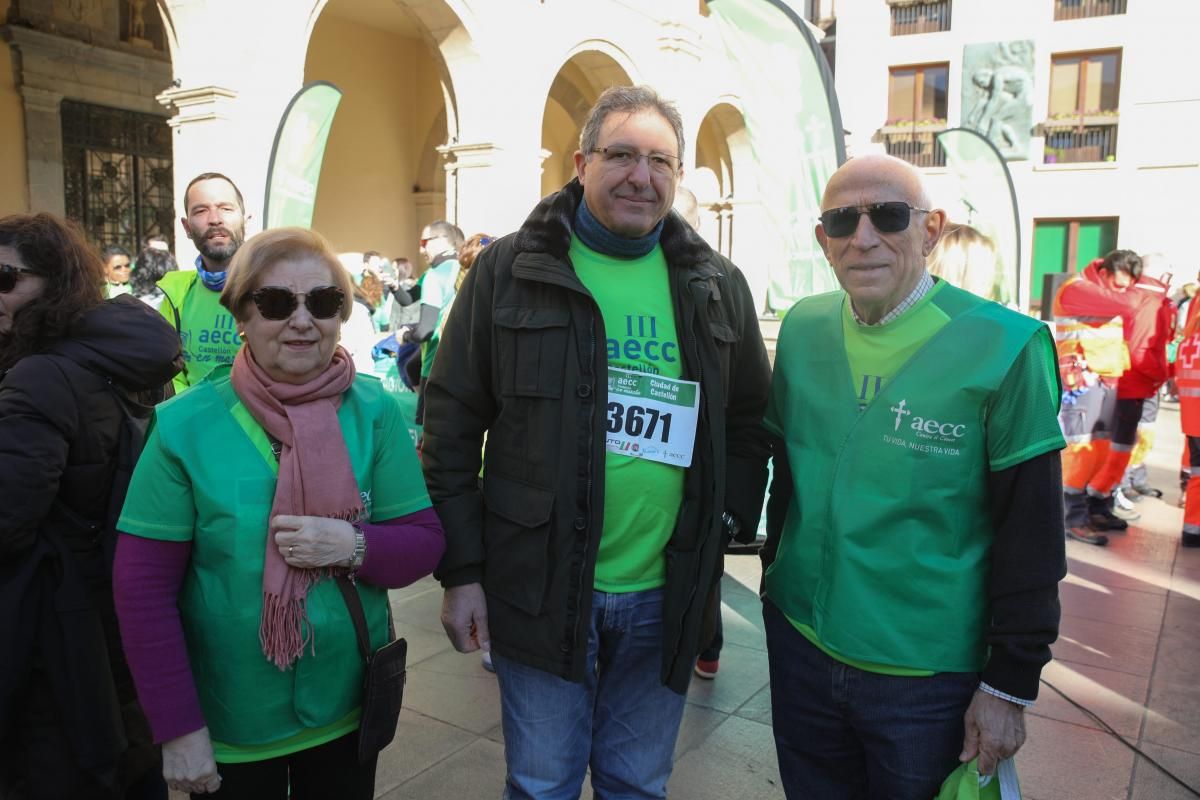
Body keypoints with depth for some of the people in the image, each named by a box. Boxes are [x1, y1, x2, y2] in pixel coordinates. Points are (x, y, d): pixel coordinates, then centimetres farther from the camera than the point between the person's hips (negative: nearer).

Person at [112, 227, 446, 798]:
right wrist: (177, 728, -10)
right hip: (230, 726, -1)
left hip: (348, 710, 2)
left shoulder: (375, 411, -9)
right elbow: (143, 587, -9)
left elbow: (422, 542, -5)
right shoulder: (185, 425, -12)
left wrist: (353, 547, -24)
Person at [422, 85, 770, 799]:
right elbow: (452, 425, -3)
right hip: (541, 587, -2)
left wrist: (728, 516, 0)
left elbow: (750, 419, 13)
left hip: (666, 597, 3)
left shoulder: (719, 286, 5)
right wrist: (461, 570, -5)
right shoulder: (509, 272, -4)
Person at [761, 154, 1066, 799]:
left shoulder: (1005, 347, -15)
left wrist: (1010, 686, -8)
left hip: (929, 678, -4)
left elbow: (1030, 539, -11)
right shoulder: (802, 329, -1)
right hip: (799, 649, 4)